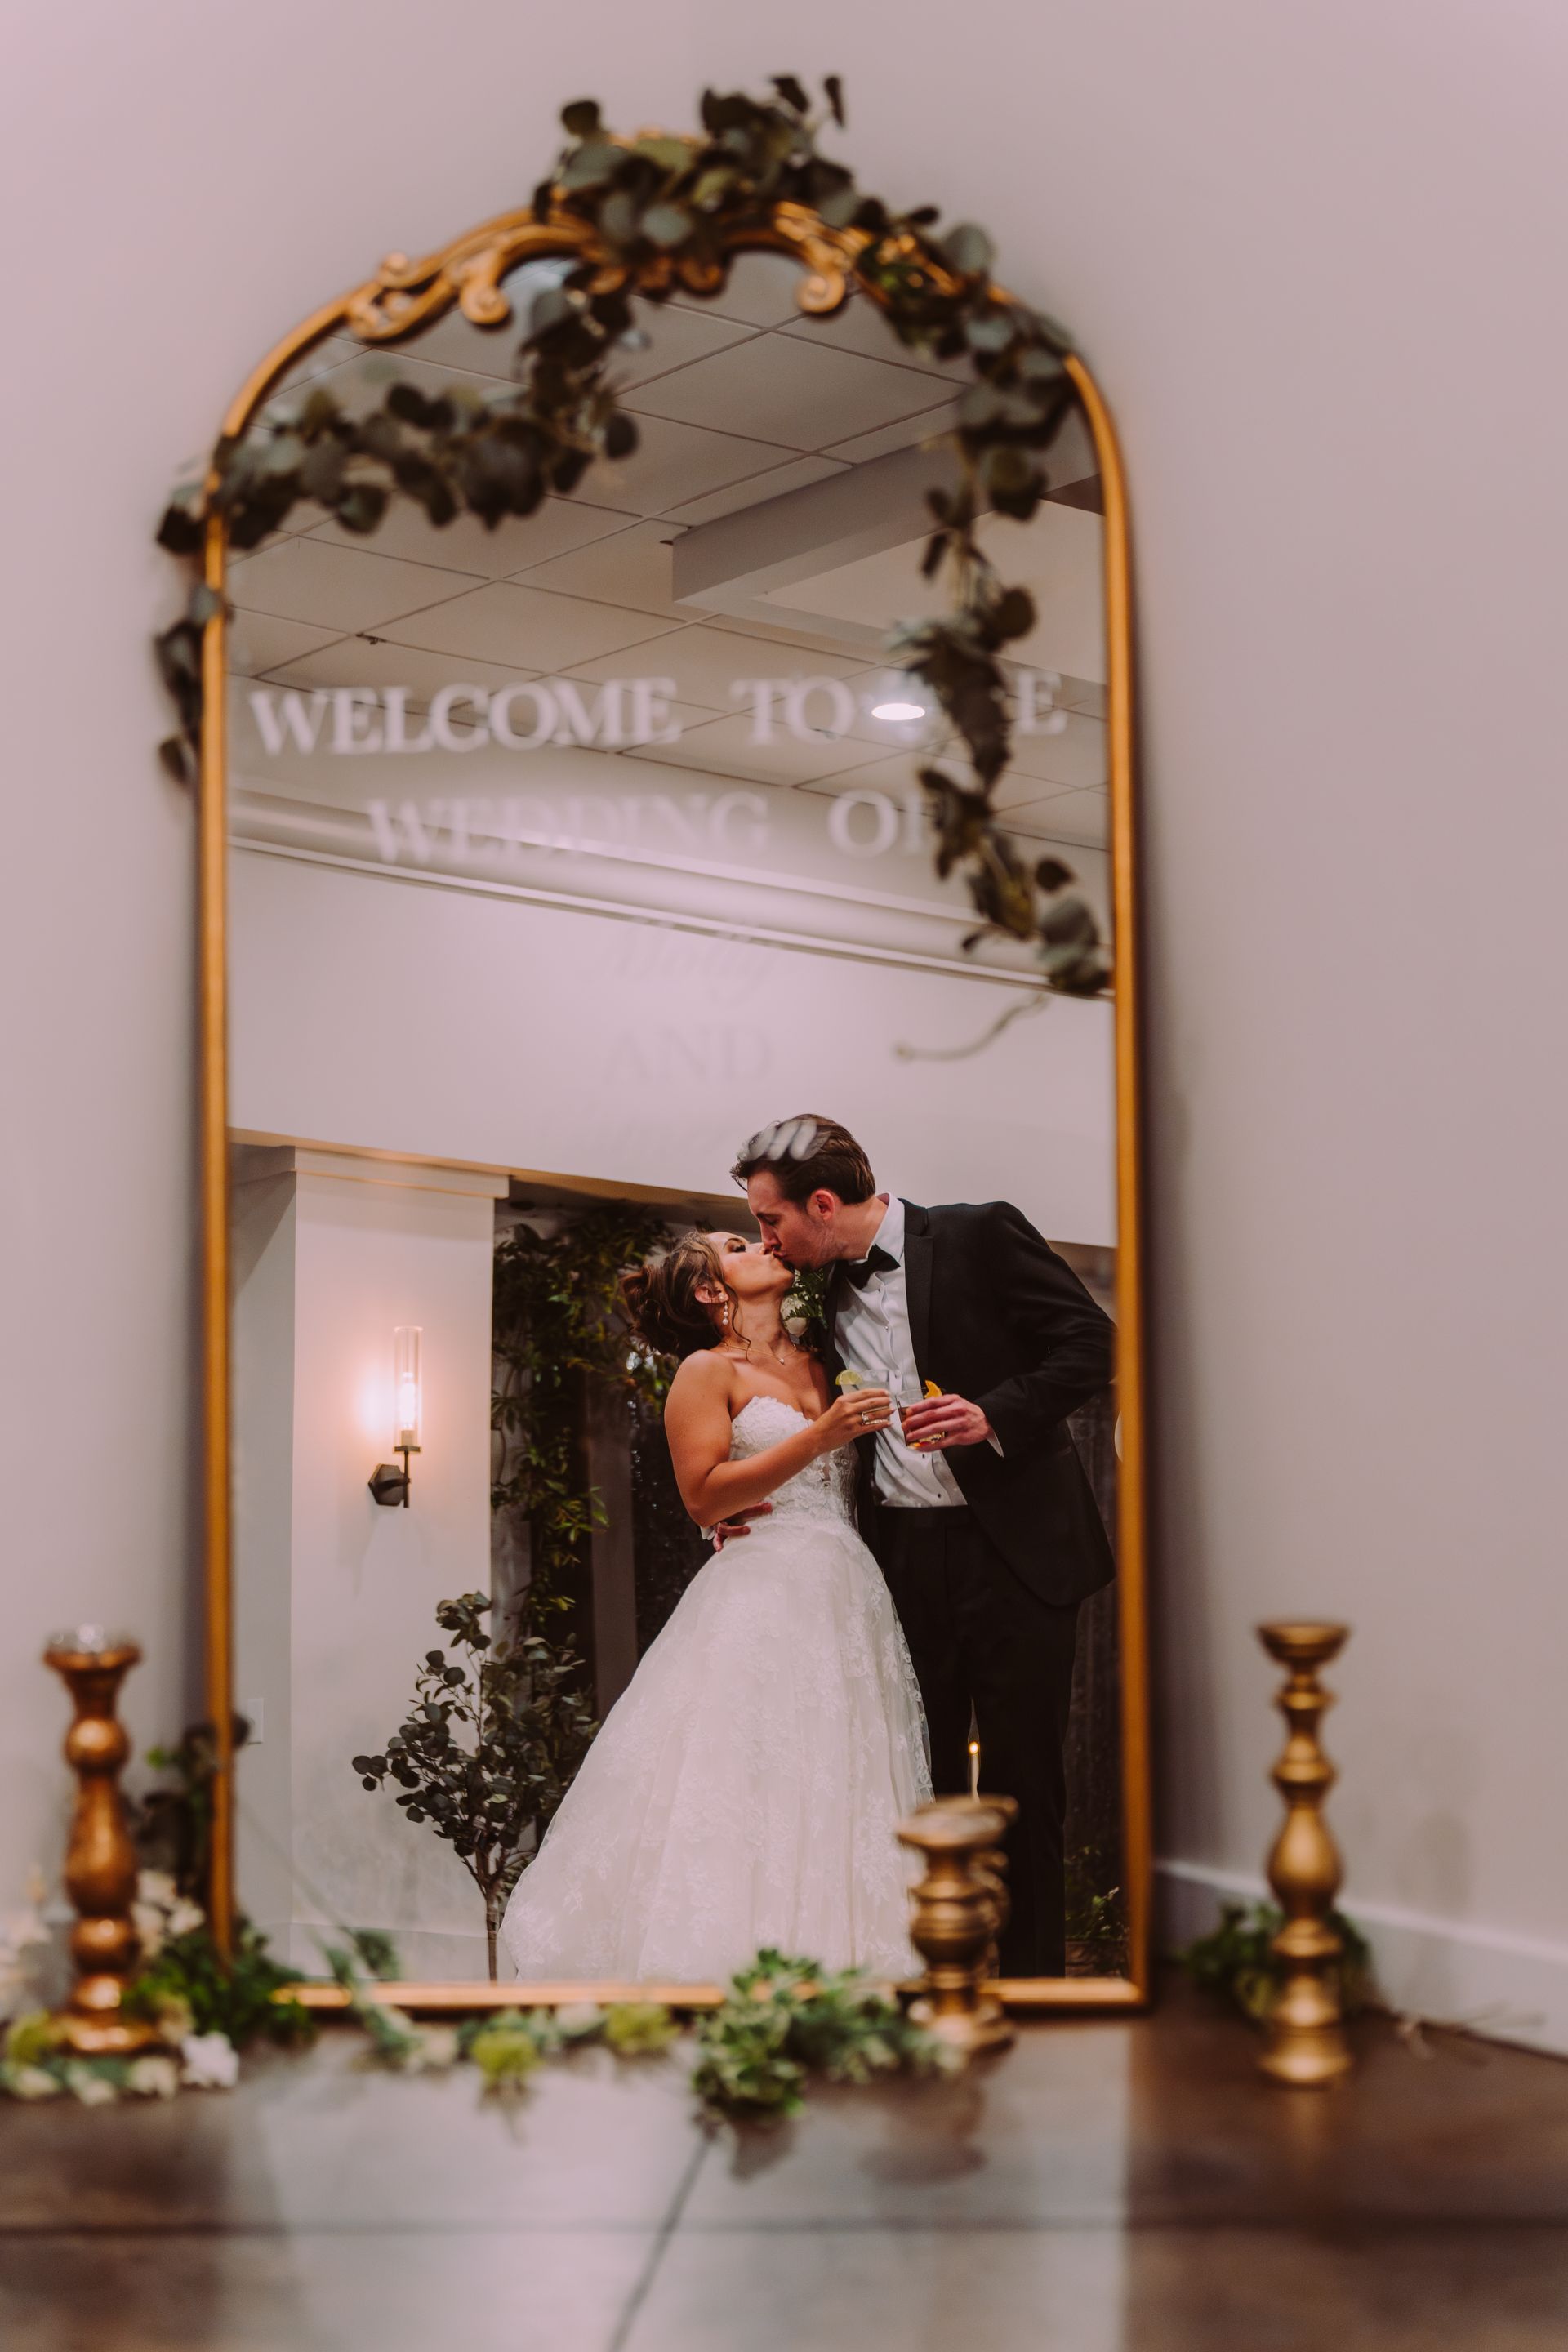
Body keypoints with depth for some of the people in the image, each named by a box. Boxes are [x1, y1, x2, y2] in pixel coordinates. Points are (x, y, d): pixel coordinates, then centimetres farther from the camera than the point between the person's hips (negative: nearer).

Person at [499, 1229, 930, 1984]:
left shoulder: (822, 1366, 19)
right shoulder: (707, 1372, 3)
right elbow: (703, 1496, -8)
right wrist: (816, 1439, -14)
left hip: (848, 1598, 6)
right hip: (760, 1600, -6)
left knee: (838, 1789, 0)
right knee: (748, 1793, -11)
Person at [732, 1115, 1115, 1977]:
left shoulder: (980, 1235, -7)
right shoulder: (830, 1292, 12)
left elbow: (1089, 1340, -8)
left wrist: (995, 1416, -19)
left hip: (1011, 1549, -5)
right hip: (903, 1560, 5)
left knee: (1022, 1777, 0)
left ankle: (1032, 1978, 9)